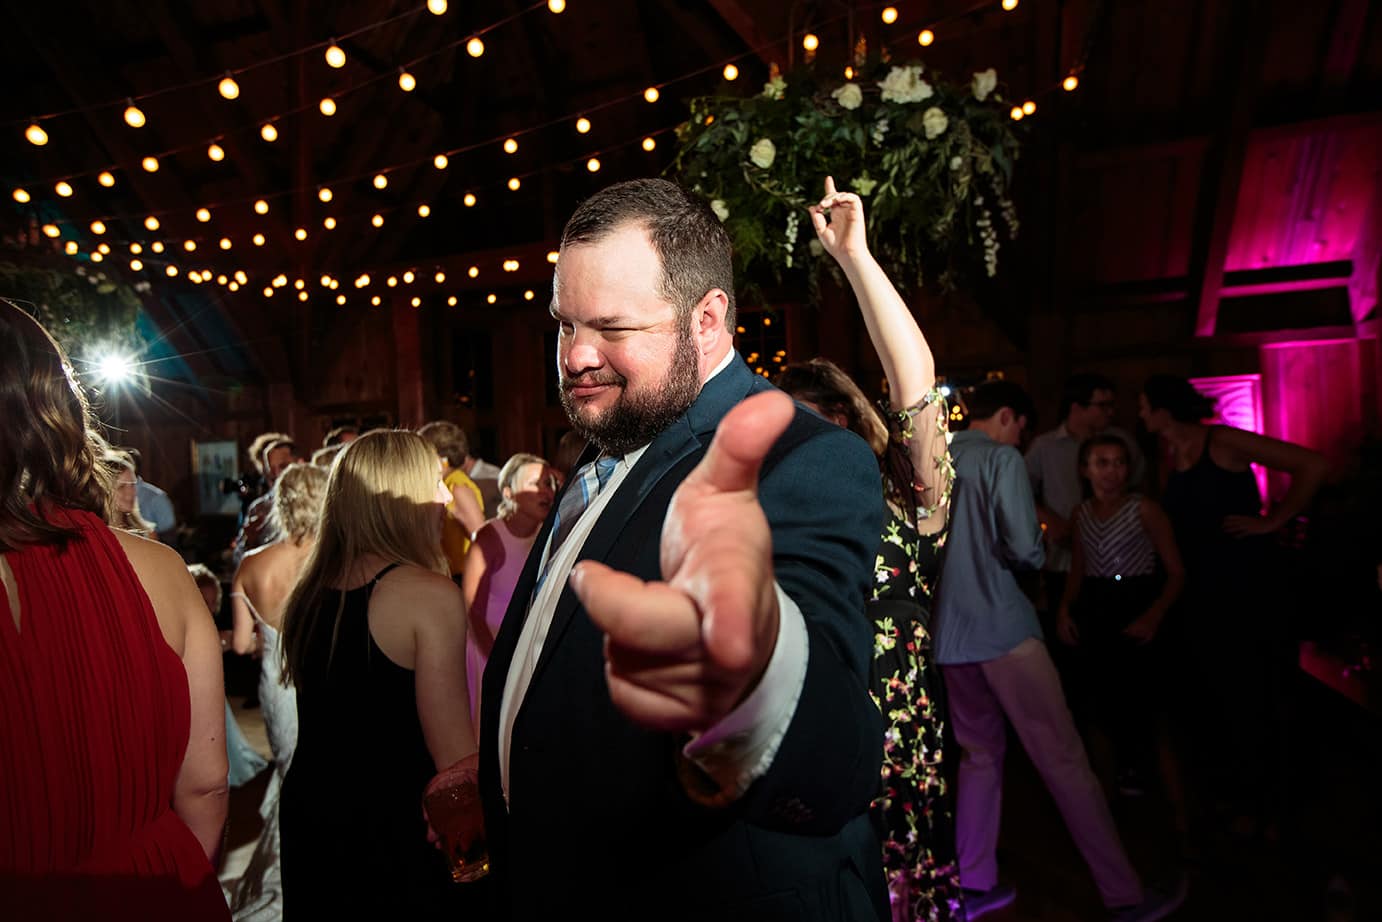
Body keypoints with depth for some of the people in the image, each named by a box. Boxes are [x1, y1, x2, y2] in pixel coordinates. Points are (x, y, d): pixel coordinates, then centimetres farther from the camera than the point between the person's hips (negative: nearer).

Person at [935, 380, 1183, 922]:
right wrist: (1040, 553, 5)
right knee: (1064, 761, 3)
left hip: (950, 634, 7)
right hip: (1002, 628, -7)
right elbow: (1023, 548, -16)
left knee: (979, 755, 18)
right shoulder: (1001, 457, -8)